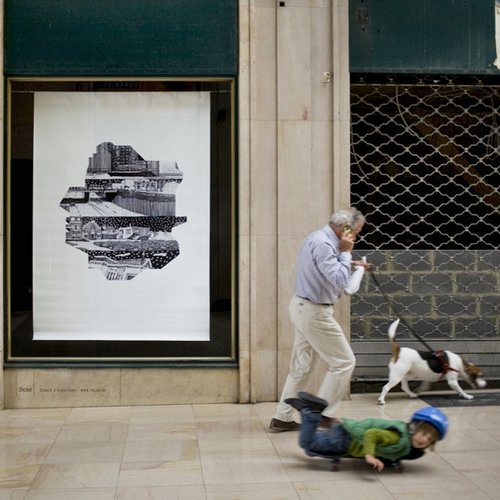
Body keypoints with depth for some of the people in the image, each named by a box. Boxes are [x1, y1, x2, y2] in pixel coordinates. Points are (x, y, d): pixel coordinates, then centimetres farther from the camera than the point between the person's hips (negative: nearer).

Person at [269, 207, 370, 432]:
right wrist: (345, 253, -16)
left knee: (302, 365, 14)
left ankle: (282, 418, 18)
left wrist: (350, 264, 14)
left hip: (303, 308, 10)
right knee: (344, 362, 0)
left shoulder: (318, 238, 10)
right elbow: (341, 282, -25)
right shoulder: (323, 245, -23)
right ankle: (322, 414, 8)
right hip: (314, 312, -10)